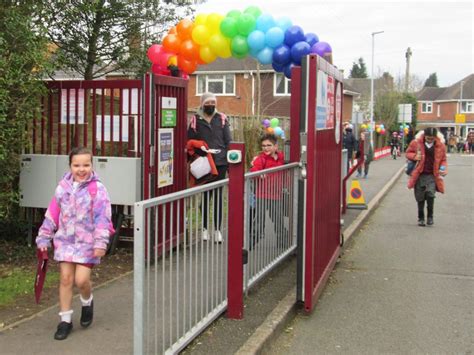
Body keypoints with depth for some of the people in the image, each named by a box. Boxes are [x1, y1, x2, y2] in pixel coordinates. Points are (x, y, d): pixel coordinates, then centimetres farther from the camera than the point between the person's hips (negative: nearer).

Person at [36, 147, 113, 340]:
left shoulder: (97, 188, -11)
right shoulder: (62, 187, 2)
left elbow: (102, 217, -14)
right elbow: (52, 214, 8)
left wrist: (100, 242, -18)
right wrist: (44, 238, 10)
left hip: (87, 242, -3)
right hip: (65, 240, 4)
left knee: (81, 279, -8)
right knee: (65, 278, 3)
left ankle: (87, 302, 27)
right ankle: (65, 320, 16)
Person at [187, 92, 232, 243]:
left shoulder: (222, 119, 8)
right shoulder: (196, 120, 4)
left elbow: (228, 141, 8)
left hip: (220, 163, 1)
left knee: (218, 196, 4)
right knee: (205, 196, 7)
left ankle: (217, 229, 10)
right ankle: (205, 228, 19)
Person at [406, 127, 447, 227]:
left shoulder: (440, 145, -2)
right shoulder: (416, 143, -6)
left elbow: (443, 159, 10)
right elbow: (408, 153, 8)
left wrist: (443, 169, -8)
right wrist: (415, 156, -14)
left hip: (432, 175, -1)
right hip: (419, 175, 1)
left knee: (430, 194, -19)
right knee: (420, 198, 5)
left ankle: (430, 216, 1)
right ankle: (421, 218, 23)